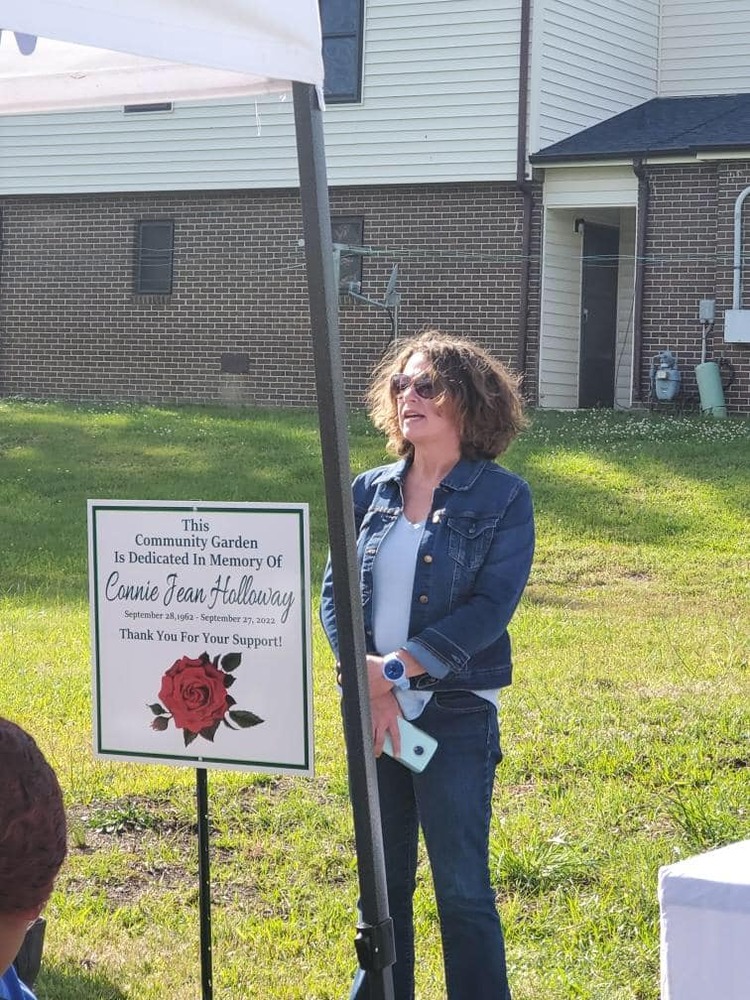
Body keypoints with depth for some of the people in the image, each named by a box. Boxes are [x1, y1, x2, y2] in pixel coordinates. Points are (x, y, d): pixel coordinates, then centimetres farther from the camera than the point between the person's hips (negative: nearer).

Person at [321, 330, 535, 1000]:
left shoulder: (503, 498, -6)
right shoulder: (370, 491, 6)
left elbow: (491, 607, -15)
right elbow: (336, 593, 2)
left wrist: (395, 667, -19)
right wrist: (367, 682, -13)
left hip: (458, 715, -4)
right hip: (375, 712, 5)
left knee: (462, 888, 0)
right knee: (380, 881, 14)